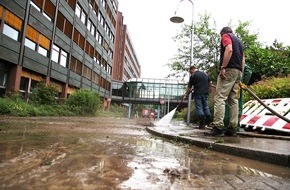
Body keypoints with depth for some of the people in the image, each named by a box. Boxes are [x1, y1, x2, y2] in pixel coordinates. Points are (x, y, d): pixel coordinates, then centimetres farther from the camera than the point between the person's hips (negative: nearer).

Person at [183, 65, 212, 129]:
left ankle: (202, 124, -3)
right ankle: (208, 123, 15)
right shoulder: (205, 74, 14)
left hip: (198, 93, -5)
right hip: (205, 93, 5)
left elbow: (189, 87, -2)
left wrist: (186, 95, 6)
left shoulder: (193, 76, -3)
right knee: (206, 107, 13)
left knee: (199, 108, -2)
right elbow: (210, 82, 20)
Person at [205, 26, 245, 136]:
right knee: (233, 100, 4)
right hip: (238, 71, 9)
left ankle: (218, 127, -20)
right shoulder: (239, 41, 29)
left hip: (229, 70, -8)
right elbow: (243, 59, 21)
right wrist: (241, 75, 19)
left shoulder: (226, 36, 5)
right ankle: (232, 128, 2)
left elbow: (229, 50, -16)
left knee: (220, 98, -14)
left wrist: (223, 67, -21)